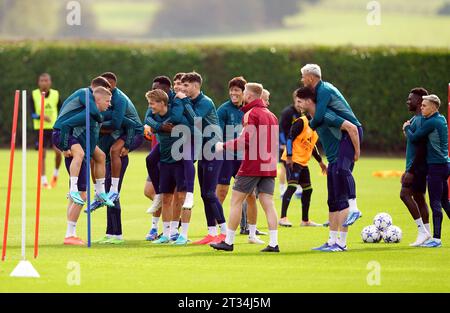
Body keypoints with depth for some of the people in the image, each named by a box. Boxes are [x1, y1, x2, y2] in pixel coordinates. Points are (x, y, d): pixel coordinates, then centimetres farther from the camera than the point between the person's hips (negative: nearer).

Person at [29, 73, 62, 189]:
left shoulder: (56, 94, 3)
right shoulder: (33, 95, -3)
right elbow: (32, 114, -7)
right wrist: (42, 116, -26)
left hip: (54, 128, 1)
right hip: (40, 128, -1)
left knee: (58, 151, -14)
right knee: (42, 154, -2)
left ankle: (55, 174, 11)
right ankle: (44, 181, 7)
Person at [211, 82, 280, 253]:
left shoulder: (251, 114, -9)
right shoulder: (271, 115, 15)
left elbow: (246, 140, -17)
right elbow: (275, 141, 20)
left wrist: (224, 146, -9)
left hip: (252, 166, -7)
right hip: (269, 167, 7)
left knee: (236, 200, 2)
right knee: (268, 203, 3)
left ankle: (228, 241, 3)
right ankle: (273, 243, -6)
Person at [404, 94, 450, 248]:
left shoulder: (432, 123, -15)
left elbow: (413, 138, -11)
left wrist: (407, 128, 7)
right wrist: (410, 128, 8)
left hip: (436, 165, -9)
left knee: (435, 202, -7)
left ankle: (436, 238, -7)